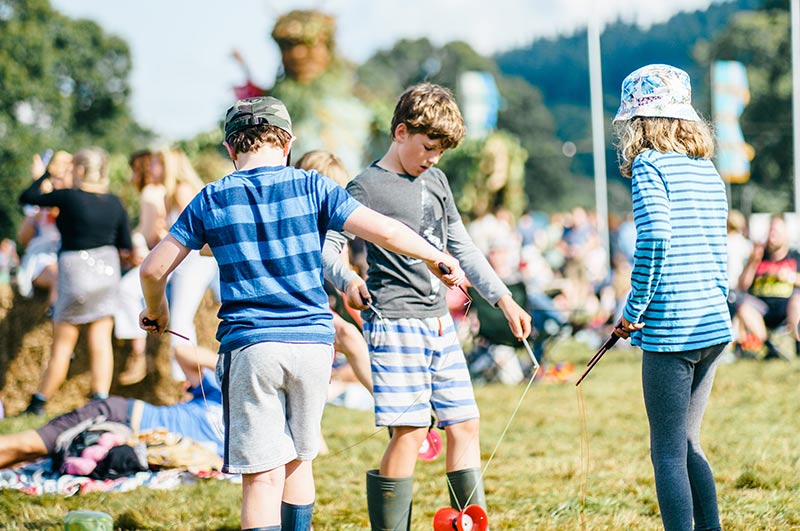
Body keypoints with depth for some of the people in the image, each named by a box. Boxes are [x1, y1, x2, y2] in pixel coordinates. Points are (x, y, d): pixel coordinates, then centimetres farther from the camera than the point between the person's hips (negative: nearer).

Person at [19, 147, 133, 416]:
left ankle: (38, 403, 13)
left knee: (62, 343, 3)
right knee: (101, 340, 4)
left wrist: (44, 177, 12)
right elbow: (126, 247, 7)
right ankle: (101, 401, -1)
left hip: (76, 271, -5)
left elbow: (26, 198, -4)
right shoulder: (114, 203, 2)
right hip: (107, 271, 5)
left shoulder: (69, 197, -13)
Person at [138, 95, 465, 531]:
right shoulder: (311, 188, 2)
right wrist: (435, 258, 13)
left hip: (249, 347, -2)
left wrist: (156, 311, 25)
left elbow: (153, 270, 4)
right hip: (312, 340, 2)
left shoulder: (211, 200, 3)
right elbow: (384, 231, -4)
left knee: (262, 476, -4)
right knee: (297, 460, 20)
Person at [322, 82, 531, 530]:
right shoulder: (367, 187, -6)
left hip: (440, 321, 7)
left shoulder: (436, 181, 16)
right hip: (395, 321, -7)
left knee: (464, 423, 7)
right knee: (410, 432, -11)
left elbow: (463, 248, 23)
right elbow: (326, 247, -12)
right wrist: (346, 281, -32)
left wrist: (503, 299, 18)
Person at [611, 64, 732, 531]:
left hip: (671, 330, -7)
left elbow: (655, 237, -21)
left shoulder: (649, 164, -8)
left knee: (668, 452, -1)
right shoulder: (708, 170, 13)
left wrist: (634, 309, -12)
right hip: (715, 324, 7)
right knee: (688, 444, 18)